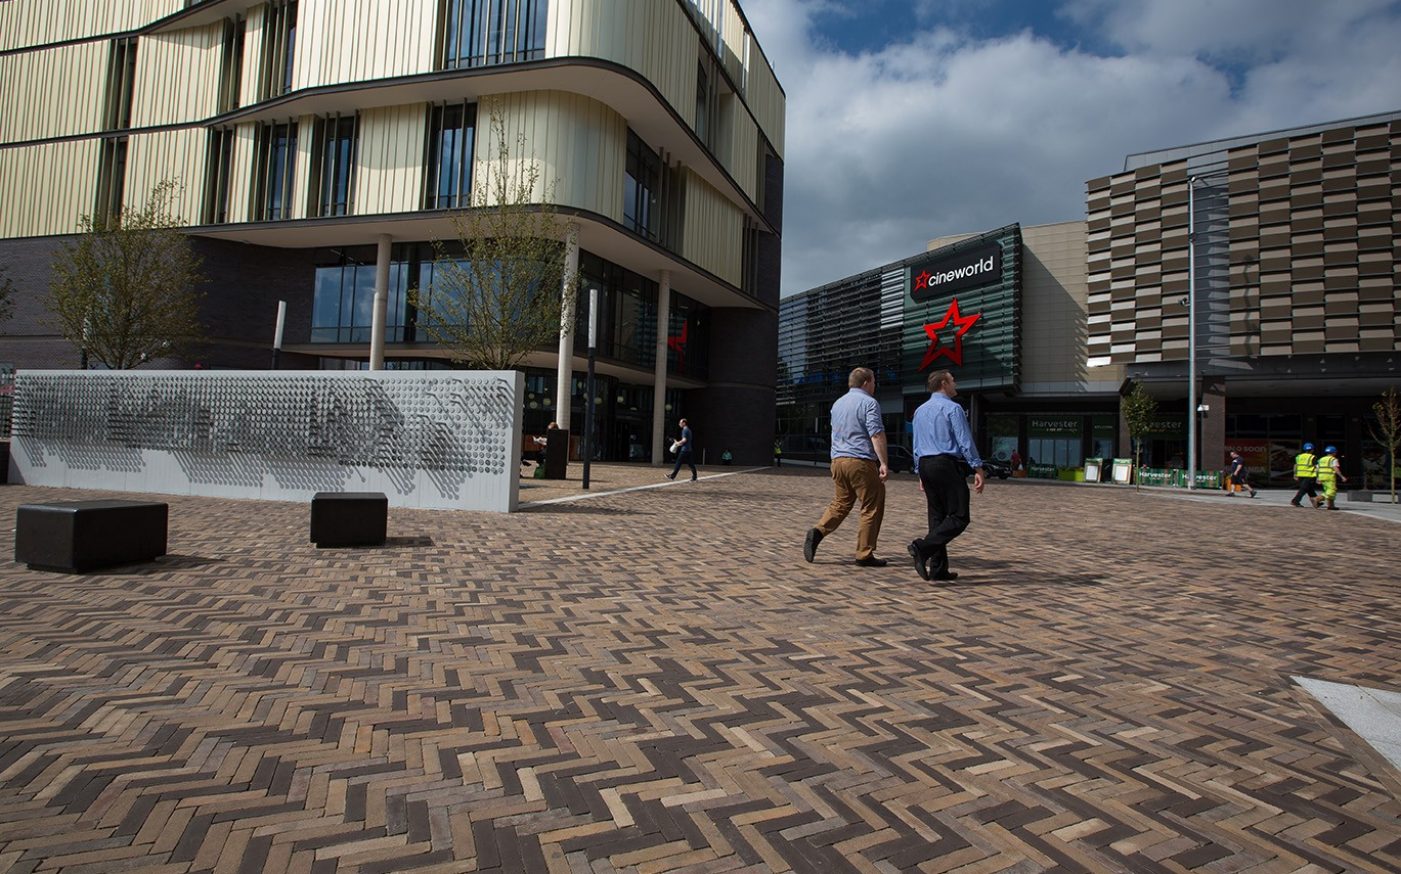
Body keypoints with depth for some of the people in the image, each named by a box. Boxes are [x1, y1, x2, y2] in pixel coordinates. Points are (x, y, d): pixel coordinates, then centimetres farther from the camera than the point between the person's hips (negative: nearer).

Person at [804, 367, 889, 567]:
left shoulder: (837, 403, 17)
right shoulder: (869, 403, -7)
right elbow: (876, 434, -16)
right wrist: (884, 463, -17)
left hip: (838, 460, 7)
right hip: (861, 461, -7)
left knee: (840, 503, 15)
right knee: (872, 508, 3)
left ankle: (818, 532, -7)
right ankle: (864, 554, 4)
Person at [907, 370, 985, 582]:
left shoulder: (920, 411, 16)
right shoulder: (952, 408, -7)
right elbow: (965, 442, -12)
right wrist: (978, 469, -10)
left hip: (926, 465, 8)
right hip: (948, 464, -8)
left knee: (937, 516, 10)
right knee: (958, 517, -4)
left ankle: (938, 569, 8)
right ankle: (923, 547, -21)